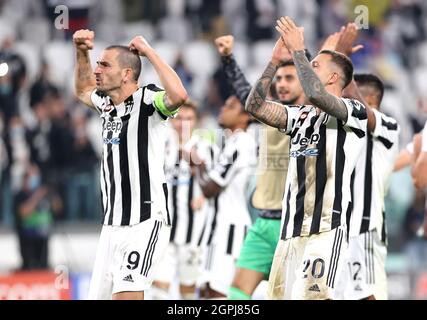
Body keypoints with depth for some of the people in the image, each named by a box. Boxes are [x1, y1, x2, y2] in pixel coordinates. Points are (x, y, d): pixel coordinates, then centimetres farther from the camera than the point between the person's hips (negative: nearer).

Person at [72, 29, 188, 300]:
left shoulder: (147, 100, -10)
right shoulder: (106, 104, 13)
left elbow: (178, 95, -33)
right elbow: (83, 91, 37)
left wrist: (149, 52, -22)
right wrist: (82, 52, 22)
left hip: (145, 223, -8)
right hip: (112, 225, 8)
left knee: (126, 296, -21)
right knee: (99, 295, 7)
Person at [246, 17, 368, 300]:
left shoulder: (354, 111, -3)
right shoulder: (302, 116, 20)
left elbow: (316, 95, -22)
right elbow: (255, 106, 14)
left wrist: (298, 49, -12)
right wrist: (275, 59, 9)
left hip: (326, 229, -8)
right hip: (291, 230, 8)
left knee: (310, 296, -20)